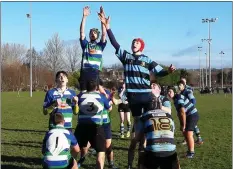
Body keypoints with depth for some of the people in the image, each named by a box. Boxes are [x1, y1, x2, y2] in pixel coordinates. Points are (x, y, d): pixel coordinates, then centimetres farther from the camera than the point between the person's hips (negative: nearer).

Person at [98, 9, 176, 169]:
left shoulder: (147, 60, 4)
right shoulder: (125, 56, 8)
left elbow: (159, 72, 0)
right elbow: (114, 43, 3)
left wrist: (168, 71, -22)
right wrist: (107, 26, -4)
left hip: (146, 94, -1)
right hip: (132, 95, 2)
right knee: (137, 120, 9)